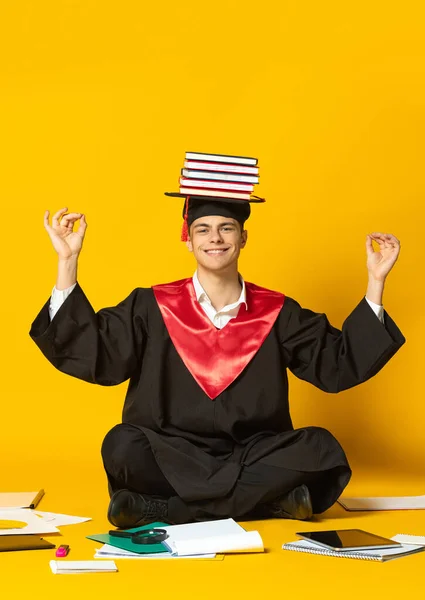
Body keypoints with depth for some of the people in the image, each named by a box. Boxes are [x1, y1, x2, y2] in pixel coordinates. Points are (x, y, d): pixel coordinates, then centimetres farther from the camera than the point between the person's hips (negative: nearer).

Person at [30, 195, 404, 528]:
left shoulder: (276, 312, 8)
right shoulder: (153, 307, 5)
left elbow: (342, 363, 6)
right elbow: (91, 353, -5)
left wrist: (375, 282, 0)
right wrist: (67, 263, -8)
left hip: (253, 456, 2)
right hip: (171, 456, -2)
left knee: (322, 448, -27)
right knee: (122, 445, -30)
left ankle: (163, 510, -26)